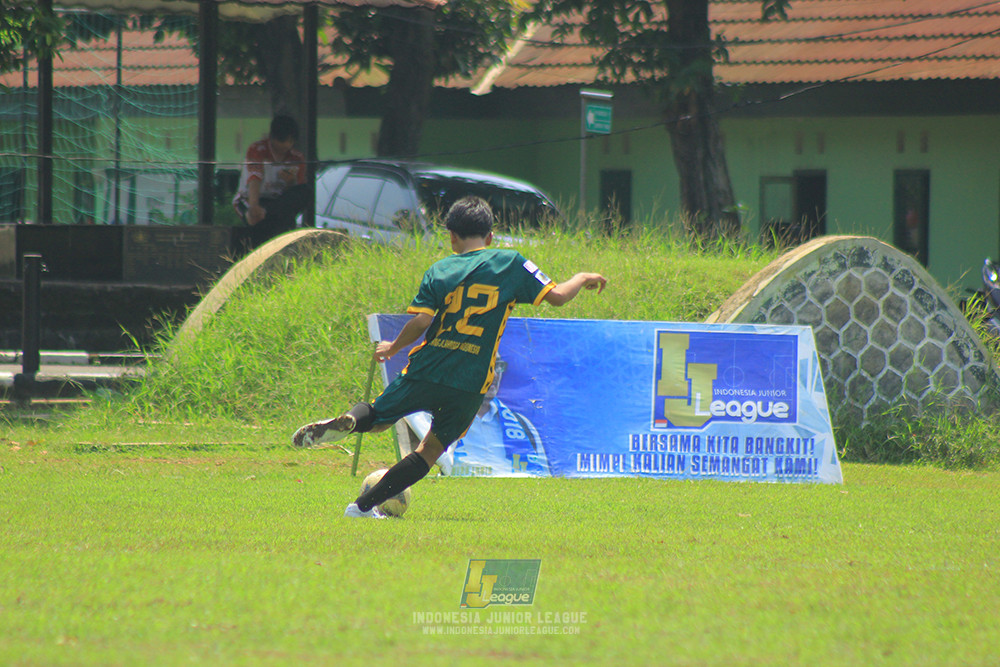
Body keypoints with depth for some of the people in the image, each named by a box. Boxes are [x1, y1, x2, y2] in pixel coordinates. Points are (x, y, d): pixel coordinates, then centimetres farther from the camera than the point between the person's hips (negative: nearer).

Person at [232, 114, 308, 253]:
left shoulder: (297, 158, 2)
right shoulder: (257, 150, -10)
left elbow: (296, 194, -1)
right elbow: (254, 179, -27)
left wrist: (290, 182, -25)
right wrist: (254, 206, -44)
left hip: (277, 201, 5)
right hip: (248, 199, -5)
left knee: (304, 192, -30)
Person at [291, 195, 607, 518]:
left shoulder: (439, 270, 3)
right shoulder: (511, 263, 2)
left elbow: (420, 322, -7)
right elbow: (557, 296, 3)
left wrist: (392, 348, 10)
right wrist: (581, 279, 22)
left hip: (426, 371, 0)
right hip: (470, 385, 0)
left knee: (378, 418, 19)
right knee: (430, 451, 12)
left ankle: (349, 421, -17)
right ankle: (363, 506, 4)